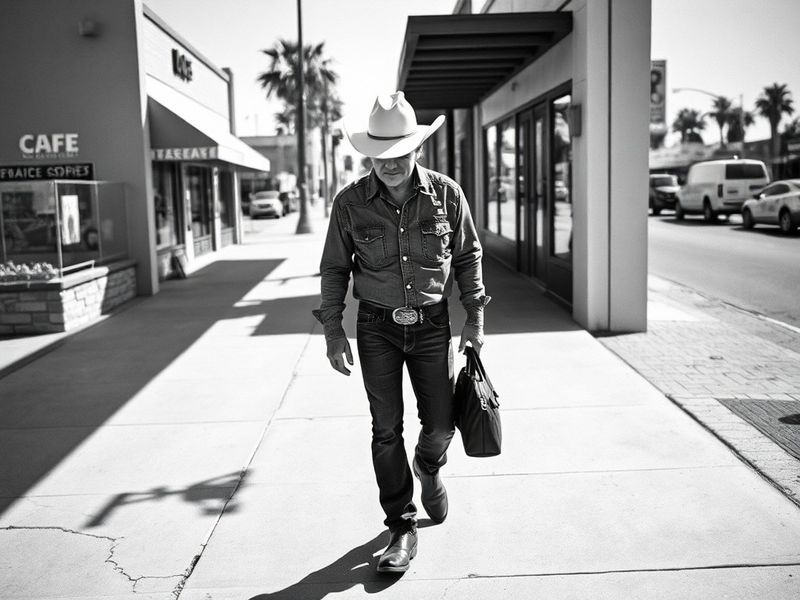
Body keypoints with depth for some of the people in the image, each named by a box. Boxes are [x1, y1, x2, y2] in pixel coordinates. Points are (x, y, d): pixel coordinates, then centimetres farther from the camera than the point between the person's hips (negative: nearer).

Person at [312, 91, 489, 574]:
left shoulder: (446, 194, -6)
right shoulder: (350, 202, -7)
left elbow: (467, 257, 6)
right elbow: (335, 268, 2)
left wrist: (475, 317, 4)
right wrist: (333, 330, -3)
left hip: (432, 324, 1)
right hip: (377, 326, 0)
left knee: (440, 423, 6)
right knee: (386, 430, 1)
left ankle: (429, 467, 43)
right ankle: (402, 529, 14)